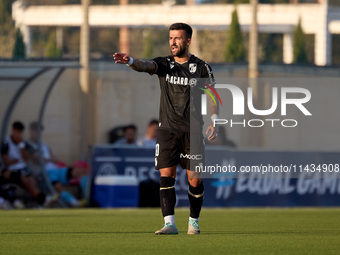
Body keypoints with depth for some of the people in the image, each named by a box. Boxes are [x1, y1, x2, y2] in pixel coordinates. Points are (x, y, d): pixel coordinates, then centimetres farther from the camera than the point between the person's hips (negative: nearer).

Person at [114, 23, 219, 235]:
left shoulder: (202, 68, 4)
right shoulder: (164, 64, 5)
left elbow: (212, 96, 6)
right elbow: (145, 66, -14)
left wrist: (214, 121, -9)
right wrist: (130, 61, -37)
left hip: (193, 131, -1)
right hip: (167, 129, 1)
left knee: (194, 179, 0)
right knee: (166, 176, -9)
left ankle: (194, 221, 18)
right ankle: (169, 223, -13)